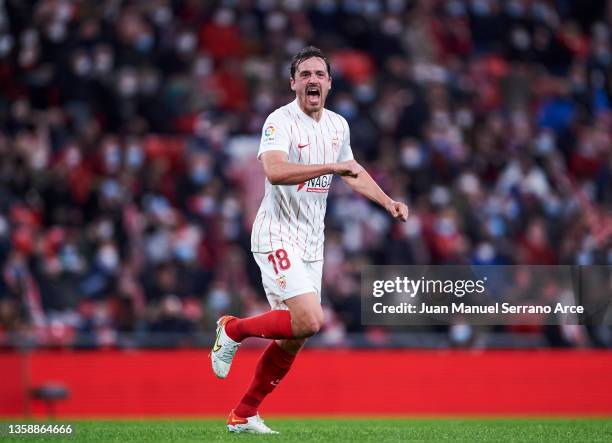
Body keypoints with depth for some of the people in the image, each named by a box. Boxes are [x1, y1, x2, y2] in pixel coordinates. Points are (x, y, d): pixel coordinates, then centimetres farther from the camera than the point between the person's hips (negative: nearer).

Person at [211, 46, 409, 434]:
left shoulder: (338, 125, 10)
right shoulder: (281, 121, -14)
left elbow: (353, 172, 29)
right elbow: (275, 171, -33)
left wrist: (388, 202, 19)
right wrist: (332, 166, -34)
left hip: (311, 242, 8)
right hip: (278, 236, -7)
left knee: (294, 339, 5)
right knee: (310, 320, -23)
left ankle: (244, 415, 17)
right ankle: (234, 329, 2)